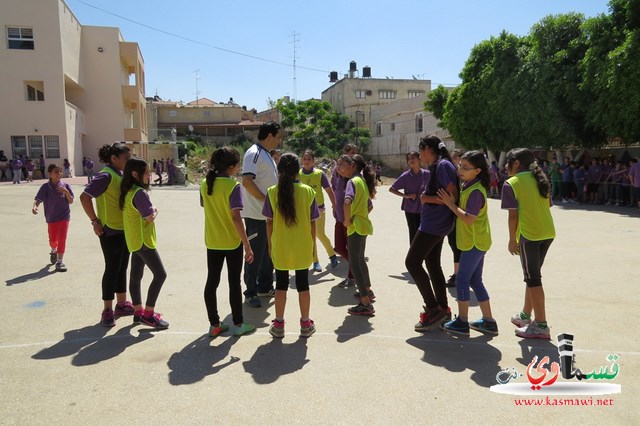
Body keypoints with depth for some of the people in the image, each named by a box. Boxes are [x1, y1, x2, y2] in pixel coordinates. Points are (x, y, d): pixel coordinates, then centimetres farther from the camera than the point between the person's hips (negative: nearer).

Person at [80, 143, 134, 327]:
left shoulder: (120, 175, 10)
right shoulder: (106, 175, -17)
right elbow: (85, 197, -21)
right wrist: (95, 221, -18)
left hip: (124, 229, 9)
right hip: (110, 231, -9)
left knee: (122, 267, 15)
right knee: (112, 269, 0)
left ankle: (121, 304, 28)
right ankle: (107, 310, 12)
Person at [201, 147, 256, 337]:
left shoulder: (205, 184, 0)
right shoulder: (233, 185, -18)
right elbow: (236, 217, -22)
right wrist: (247, 245, -20)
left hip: (212, 241, 5)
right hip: (232, 242, -5)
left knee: (212, 281, 11)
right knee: (234, 282, 6)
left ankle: (214, 324, 19)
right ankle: (238, 324, 16)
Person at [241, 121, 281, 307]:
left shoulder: (266, 154, 15)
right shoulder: (254, 154, -15)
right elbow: (247, 181, -26)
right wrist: (267, 200, -22)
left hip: (268, 214, 10)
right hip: (256, 214, -10)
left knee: (269, 252, 16)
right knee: (255, 255, 0)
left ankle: (265, 287, 29)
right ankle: (251, 293, 12)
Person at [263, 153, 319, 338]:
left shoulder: (272, 192, -8)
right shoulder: (308, 191, -8)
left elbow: (269, 222, -4)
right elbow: (312, 223, -3)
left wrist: (270, 245, 8)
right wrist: (312, 245, 9)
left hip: (280, 247, 0)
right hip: (302, 247, 0)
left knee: (281, 285, 12)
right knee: (303, 285, 12)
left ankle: (278, 325, 19)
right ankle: (305, 324, 21)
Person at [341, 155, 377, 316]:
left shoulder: (353, 181, -15)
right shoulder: (363, 182, 14)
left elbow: (347, 202, -34)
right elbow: (370, 206, 24)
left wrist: (347, 220, -22)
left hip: (356, 227, -10)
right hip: (363, 225, 10)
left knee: (354, 264, -7)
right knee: (360, 260, 24)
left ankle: (366, 304, -8)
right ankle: (367, 291, 40)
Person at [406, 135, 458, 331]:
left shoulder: (443, 165, -16)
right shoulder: (436, 167, 14)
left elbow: (453, 196, -21)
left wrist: (428, 198, -15)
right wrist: (427, 198, 3)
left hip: (434, 224, -10)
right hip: (435, 223, 10)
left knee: (412, 262, -6)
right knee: (433, 265, 15)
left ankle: (433, 309, -1)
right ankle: (443, 309, 24)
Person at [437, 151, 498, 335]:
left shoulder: (475, 191, -20)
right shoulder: (468, 186, 11)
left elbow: (470, 218, -26)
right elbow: (462, 209, 14)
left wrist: (451, 204, -20)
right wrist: (452, 203, -1)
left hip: (474, 243, -10)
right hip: (475, 241, 10)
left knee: (462, 280, -2)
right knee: (475, 280, 14)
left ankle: (462, 322, 7)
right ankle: (488, 321, 22)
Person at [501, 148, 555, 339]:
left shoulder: (512, 183, -6)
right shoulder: (539, 180, 15)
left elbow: (513, 215, -10)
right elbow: (546, 207, 14)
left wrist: (512, 240, -2)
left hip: (529, 235, -8)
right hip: (548, 232, 8)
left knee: (533, 278, -1)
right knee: (532, 275, 18)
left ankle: (541, 325, 1)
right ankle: (525, 315, 31)